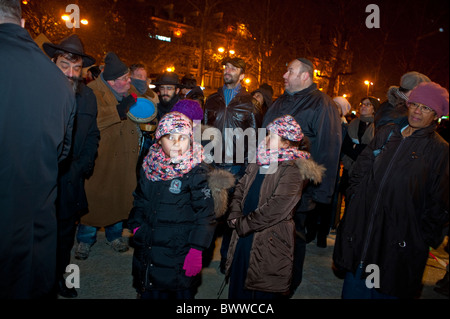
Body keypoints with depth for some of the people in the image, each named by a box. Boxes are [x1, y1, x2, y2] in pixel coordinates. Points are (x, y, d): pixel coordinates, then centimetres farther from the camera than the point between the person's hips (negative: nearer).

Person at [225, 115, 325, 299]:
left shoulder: (293, 170, -15)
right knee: (238, 287, 20)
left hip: (269, 242, -6)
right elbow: (240, 189, 10)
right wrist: (235, 217, -6)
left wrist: (243, 224, -15)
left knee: (261, 291, 10)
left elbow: (276, 208, -21)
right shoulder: (258, 163, 8)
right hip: (243, 238, 7)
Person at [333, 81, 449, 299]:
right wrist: (354, 195, 4)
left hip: (399, 238, -3)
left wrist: (427, 238, -3)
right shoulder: (386, 133, 8)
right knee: (354, 285, 15)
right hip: (361, 228, 4)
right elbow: (361, 168, 14)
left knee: (386, 290, 11)